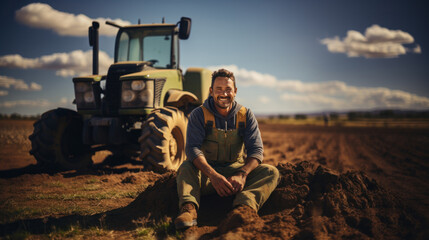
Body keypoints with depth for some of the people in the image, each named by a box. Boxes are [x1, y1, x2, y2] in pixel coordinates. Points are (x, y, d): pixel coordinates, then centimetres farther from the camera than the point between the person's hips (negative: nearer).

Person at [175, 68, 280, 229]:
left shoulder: (246, 116, 3)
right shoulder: (199, 115, -3)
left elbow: (256, 149, -6)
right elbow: (192, 148, -17)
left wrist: (242, 174, -28)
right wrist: (213, 175, -34)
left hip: (236, 167, 2)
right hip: (206, 171, -1)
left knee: (271, 172, -22)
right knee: (186, 167, -30)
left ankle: (245, 207, -49)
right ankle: (189, 208, -53)